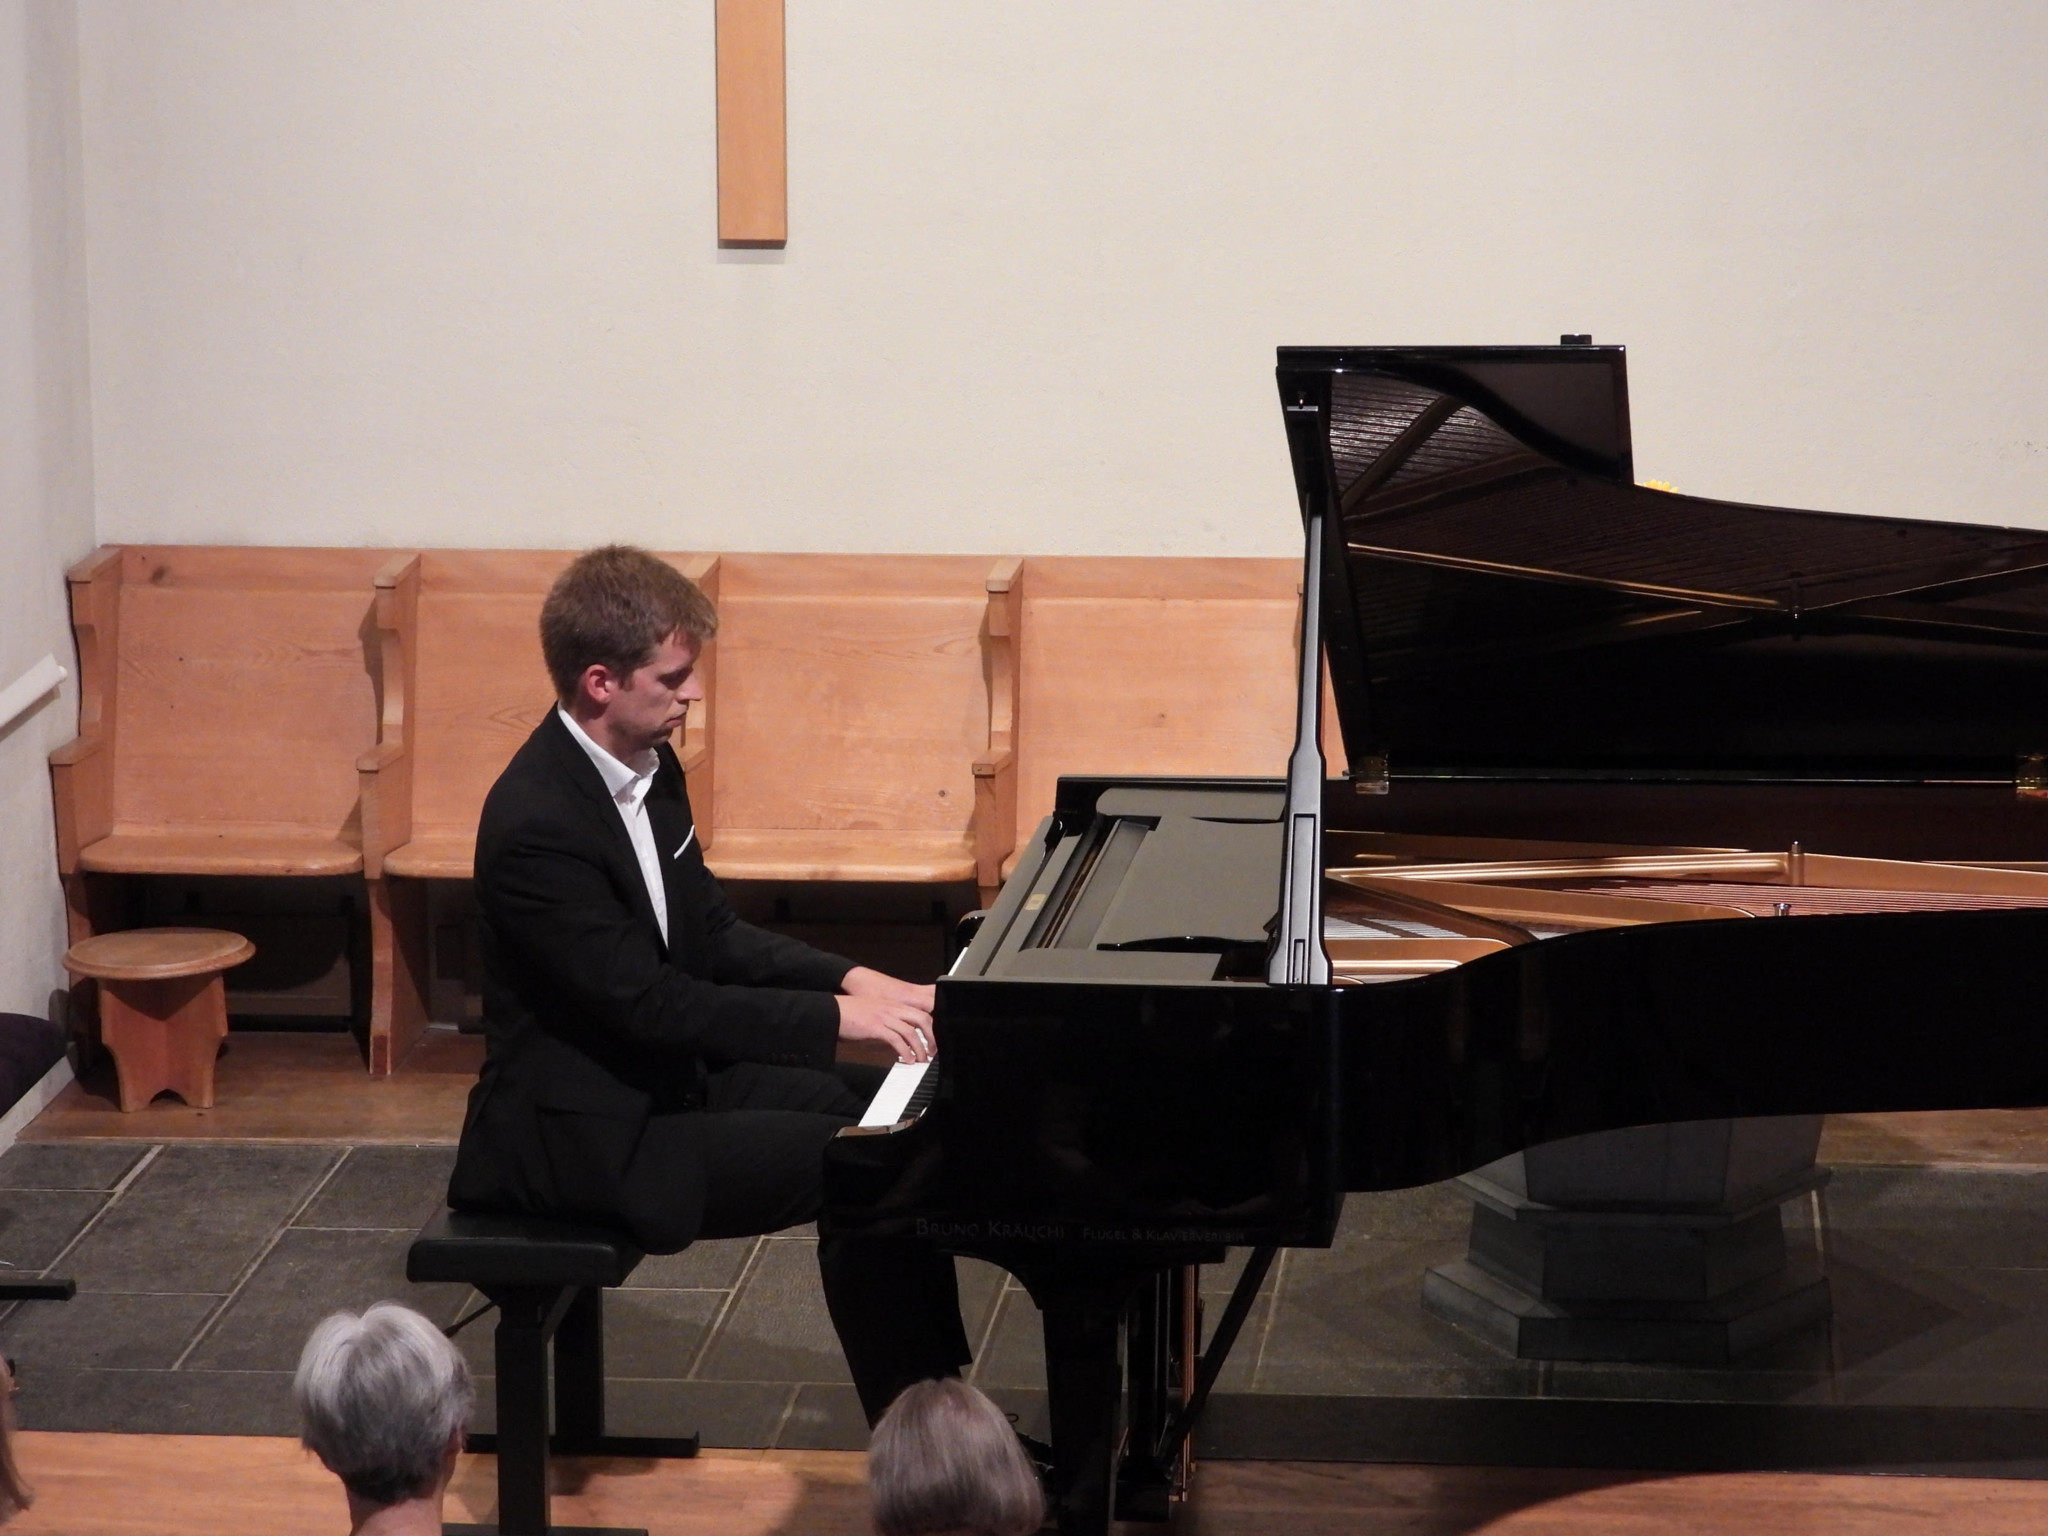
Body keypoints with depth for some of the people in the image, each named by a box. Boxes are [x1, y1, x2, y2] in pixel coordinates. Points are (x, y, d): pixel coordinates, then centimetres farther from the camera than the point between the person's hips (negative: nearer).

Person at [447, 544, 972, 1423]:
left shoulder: (647, 771, 5)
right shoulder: (537, 823, -25)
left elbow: (714, 937, 13)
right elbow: (648, 1003, -26)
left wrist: (853, 980, -2)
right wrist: (835, 1016, -23)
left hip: (669, 1076, 10)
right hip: (585, 1135, -10)